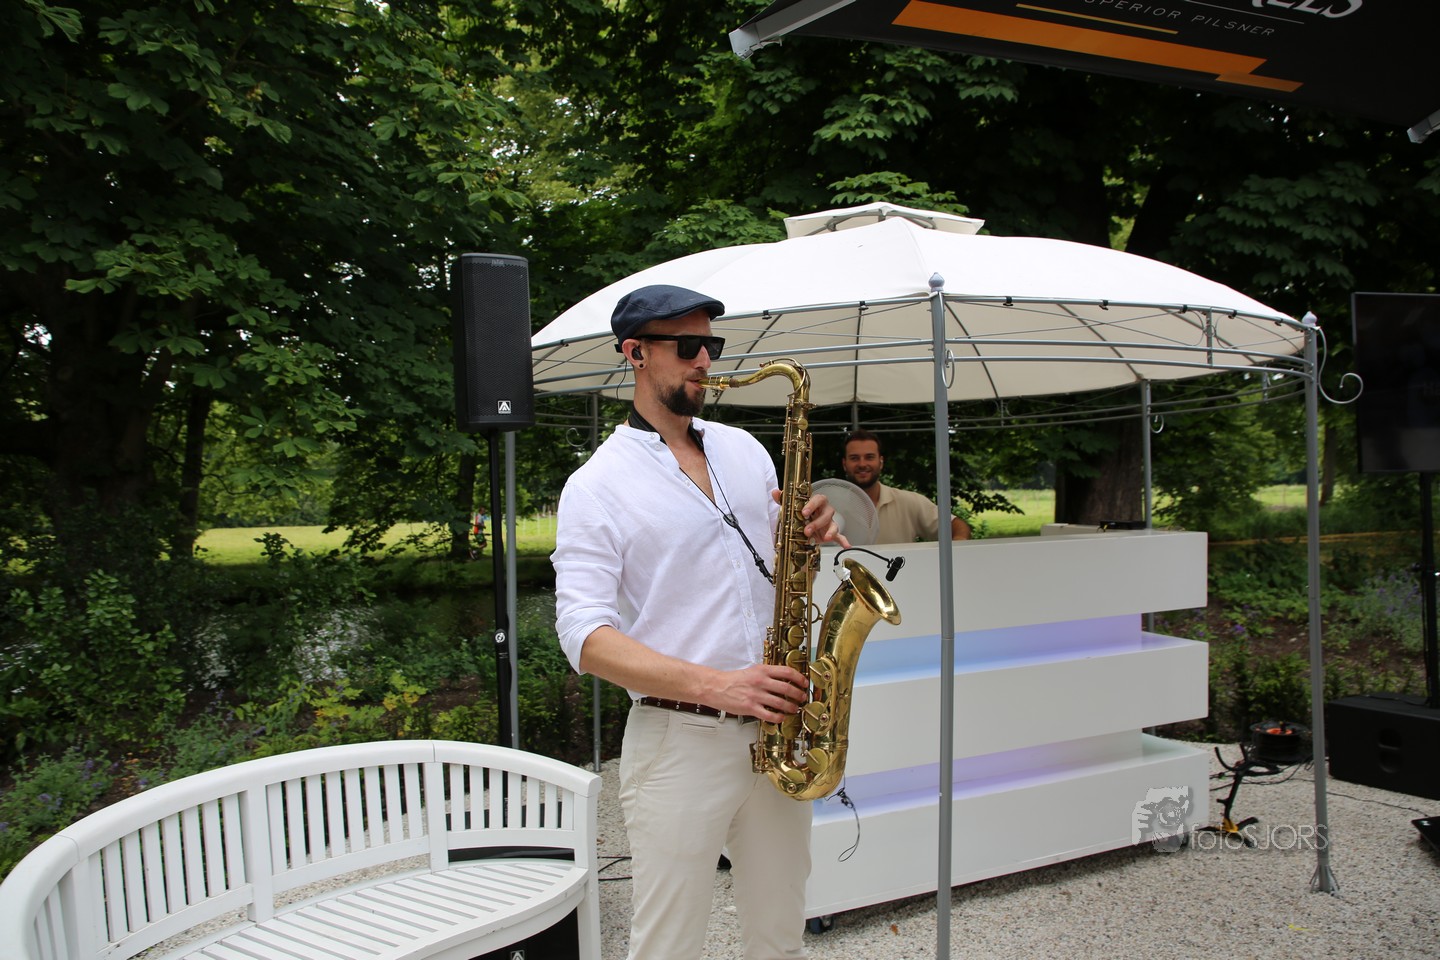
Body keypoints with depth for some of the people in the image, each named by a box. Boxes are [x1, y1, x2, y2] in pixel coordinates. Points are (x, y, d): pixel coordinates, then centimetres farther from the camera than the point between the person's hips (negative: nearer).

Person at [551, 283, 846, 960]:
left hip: (775, 728, 5)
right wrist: (715, 684, -26)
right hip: (677, 740, -5)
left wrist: (809, 535, -4)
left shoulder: (742, 449, 13)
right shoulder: (597, 485, -6)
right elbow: (586, 637, -15)